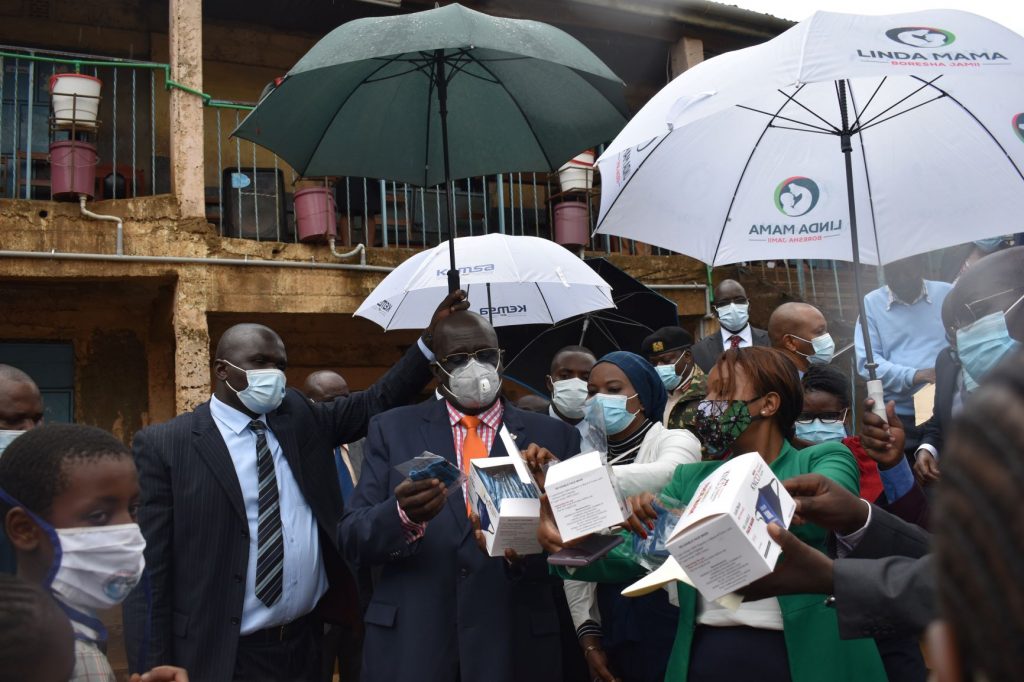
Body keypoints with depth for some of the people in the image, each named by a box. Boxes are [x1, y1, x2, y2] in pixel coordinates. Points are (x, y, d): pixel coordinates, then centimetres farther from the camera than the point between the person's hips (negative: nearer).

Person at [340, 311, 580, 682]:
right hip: (408, 642, 0)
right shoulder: (393, 429, 2)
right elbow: (353, 539, -3)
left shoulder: (553, 437, 2)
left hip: (516, 644, 1)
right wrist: (403, 516, -23)